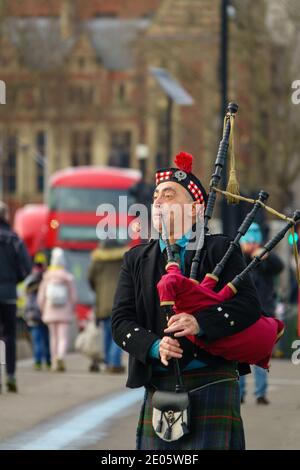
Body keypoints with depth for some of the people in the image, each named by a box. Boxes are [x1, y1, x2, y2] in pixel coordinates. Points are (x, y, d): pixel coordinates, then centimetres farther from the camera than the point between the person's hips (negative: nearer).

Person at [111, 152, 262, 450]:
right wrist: (154, 346, -16)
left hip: (211, 385, -4)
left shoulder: (219, 250, 3)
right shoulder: (136, 260, 13)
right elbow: (121, 321, 5)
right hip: (159, 389, 4)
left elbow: (248, 305, -8)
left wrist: (201, 323, -24)